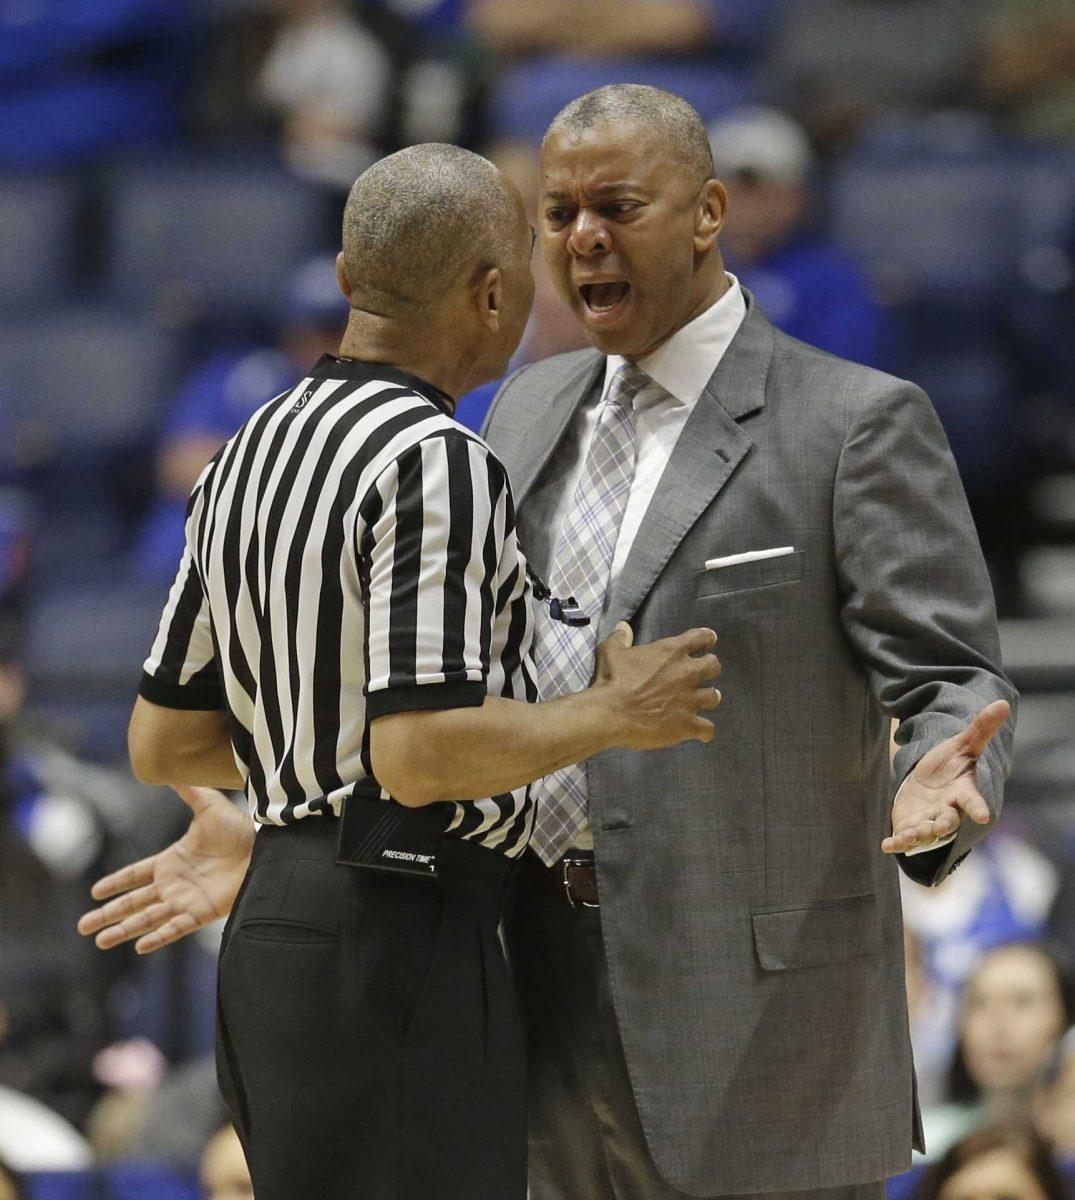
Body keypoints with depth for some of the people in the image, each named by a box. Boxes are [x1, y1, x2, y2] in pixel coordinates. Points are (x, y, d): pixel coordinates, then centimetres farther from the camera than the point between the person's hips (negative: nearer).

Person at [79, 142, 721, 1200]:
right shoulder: (435, 462, -15)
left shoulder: (248, 457, 13)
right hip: (394, 939, -9)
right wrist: (614, 714, -8)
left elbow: (164, 741, 16)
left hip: (276, 919, 9)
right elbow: (424, 754, -22)